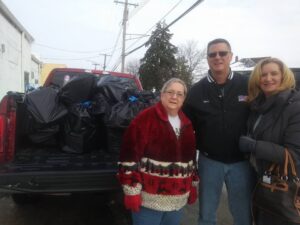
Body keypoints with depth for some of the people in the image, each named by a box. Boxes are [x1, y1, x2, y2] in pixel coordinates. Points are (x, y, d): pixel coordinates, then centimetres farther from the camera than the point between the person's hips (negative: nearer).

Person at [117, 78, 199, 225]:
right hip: (149, 198, -6)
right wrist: (132, 190, -15)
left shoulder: (186, 123, 9)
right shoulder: (146, 118, -13)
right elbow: (130, 155, -15)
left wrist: (193, 185, 17)